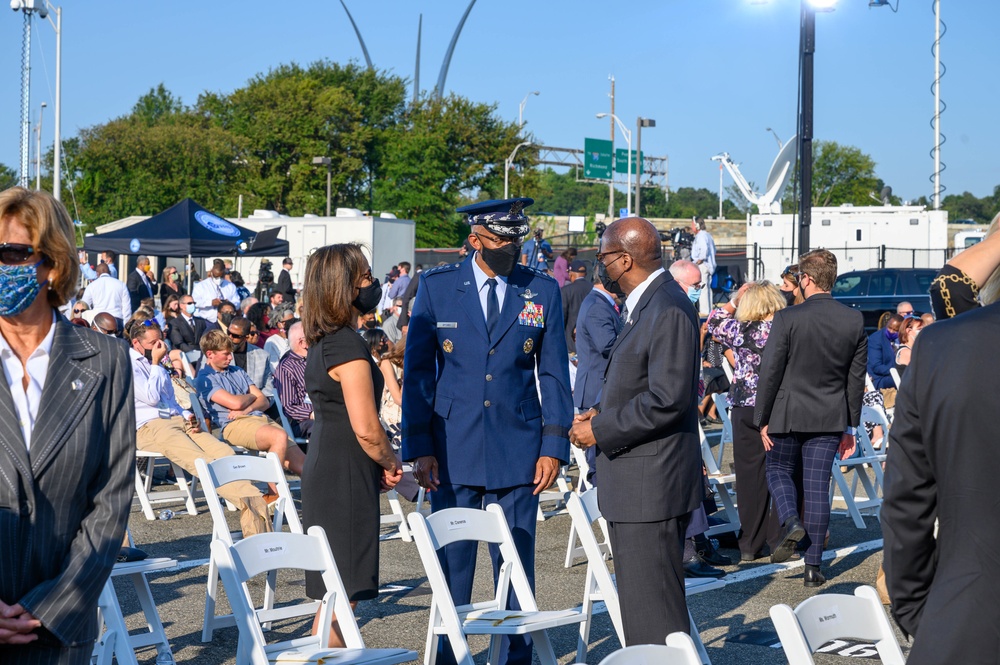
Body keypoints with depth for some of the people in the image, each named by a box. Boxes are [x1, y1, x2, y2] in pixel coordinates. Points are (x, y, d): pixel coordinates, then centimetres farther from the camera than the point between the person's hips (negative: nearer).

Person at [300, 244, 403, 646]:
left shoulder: (322, 342, 13)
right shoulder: (349, 346, -17)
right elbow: (366, 429, -21)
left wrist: (380, 464, 15)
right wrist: (391, 463, -2)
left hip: (324, 472, 10)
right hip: (346, 477, -10)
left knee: (336, 595, 15)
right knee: (340, 596, -6)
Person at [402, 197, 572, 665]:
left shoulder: (542, 291, 3)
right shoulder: (436, 287, 0)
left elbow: (554, 375, 5)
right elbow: (417, 371, 2)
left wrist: (553, 447, -2)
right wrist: (419, 447, -4)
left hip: (518, 452, 1)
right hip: (453, 451, -1)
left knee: (516, 567, 5)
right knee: (452, 565, 5)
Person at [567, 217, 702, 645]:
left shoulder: (668, 310, -18)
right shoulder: (646, 305, 15)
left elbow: (667, 400, -24)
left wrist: (600, 430, -15)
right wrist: (601, 414, 7)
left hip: (651, 485, -11)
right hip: (637, 484, 11)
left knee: (654, 614, -7)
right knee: (641, 604, 17)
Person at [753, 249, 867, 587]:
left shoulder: (787, 318, -13)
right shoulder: (855, 321, -1)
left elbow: (770, 372, -10)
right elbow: (856, 377, 5)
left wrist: (762, 419, 0)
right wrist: (850, 425, 13)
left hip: (788, 413, -3)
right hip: (831, 417, 3)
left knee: (779, 470, 18)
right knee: (817, 486, 7)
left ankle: (791, 521, -9)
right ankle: (813, 566, 7)